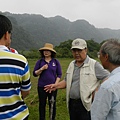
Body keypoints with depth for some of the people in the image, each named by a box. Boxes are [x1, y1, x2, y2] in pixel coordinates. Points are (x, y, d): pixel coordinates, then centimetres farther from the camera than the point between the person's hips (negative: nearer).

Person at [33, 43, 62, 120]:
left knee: (52, 104, 8)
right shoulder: (40, 62, 2)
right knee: (42, 104, 9)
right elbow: (35, 74, 0)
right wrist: (41, 69, -15)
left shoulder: (56, 62, 1)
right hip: (42, 87, 1)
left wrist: (55, 84, -8)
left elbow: (59, 74, 2)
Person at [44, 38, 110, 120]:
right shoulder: (71, 65, 11)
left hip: (86, 105, -6)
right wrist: (56, 86, 5)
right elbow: (67, 81, 20)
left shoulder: (94, 65, -9)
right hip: (72, 103, 6)